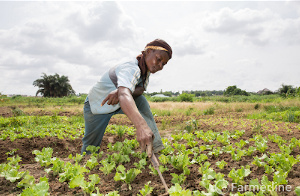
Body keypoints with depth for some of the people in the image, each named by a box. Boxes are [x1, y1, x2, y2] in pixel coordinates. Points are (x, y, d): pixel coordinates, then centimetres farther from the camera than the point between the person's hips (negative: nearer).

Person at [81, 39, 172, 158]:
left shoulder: (146, 68, -9)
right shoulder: (131, 69, -37)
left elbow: (141, 89, -23)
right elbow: (124, 95, -56)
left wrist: (120, 91, -46)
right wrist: (141, 126, -73)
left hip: (117, 103, 6)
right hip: (96, 105, -6)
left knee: (140, 100, -20)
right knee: (91, 149, 0)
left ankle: (155, 149, -17)